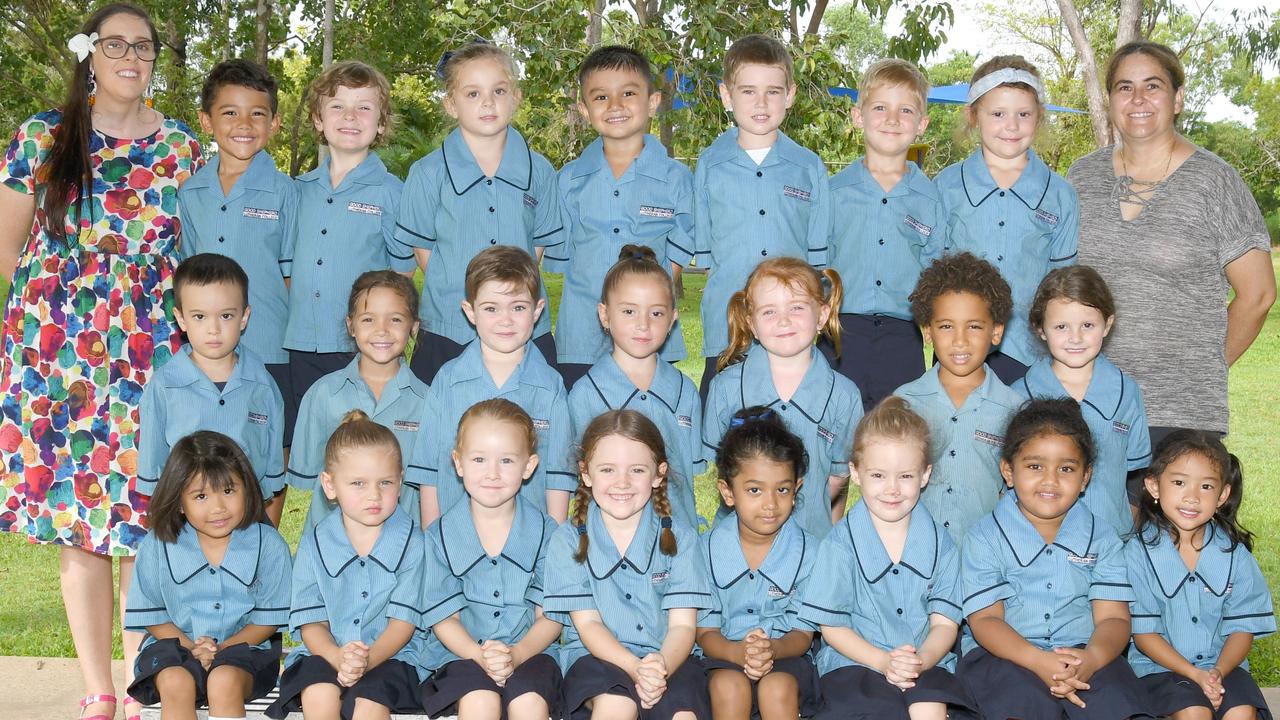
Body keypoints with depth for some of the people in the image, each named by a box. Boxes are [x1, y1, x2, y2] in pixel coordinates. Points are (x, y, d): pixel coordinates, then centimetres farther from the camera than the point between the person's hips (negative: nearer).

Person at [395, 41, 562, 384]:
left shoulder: (539, 171, 5)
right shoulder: (429, 173, -1)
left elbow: (539, 243, 10)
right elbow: (423, 248, 5)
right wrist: (459, 294, -4)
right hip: (448, 336, -2)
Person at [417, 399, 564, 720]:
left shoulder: (545, 532, 1)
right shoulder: (441, 536, 1)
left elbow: (550, 616, 1)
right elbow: (443, 618, 1)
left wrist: (516, 654, -18)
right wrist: (480, 655, -18)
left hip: (529, 650, 0)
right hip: (461, 653, 0)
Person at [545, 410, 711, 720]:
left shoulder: (680, 539, 5)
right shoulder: (568, 541, 3)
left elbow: (683, 624, -2)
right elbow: (587, 623, -4)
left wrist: (662, 665, -26)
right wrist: (635, 668, -23)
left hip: (669, 658, 1)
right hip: (596, 658, -1)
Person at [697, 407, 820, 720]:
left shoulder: (807, 551, -6)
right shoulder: (710, 548, -5)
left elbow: (803, 633, -3)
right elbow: (705, 632, -3)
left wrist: (772, 649, -27)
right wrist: (738, 652, -26)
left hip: (785, 653, 0)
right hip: (725, 653, 0)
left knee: (778, 688, -31)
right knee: (728, 686, -32)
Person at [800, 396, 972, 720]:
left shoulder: (940, 543, 4)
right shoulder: (841, 544, -3)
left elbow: (945, 622, 3)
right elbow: (832, 626, -1)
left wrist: (921, 660, -18)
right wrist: (885, 661, -15)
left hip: (926, 662, 2)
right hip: (855, 661, -2)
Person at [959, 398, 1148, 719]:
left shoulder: (1102, 538, 9)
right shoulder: (985, 537, 1)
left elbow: (1113, 617, 2)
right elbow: (984, 619, -6)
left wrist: (1091, 659, -23)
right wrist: (1039, 661, -25)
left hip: (1084, 651, 2)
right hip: (1005, 654, -2)